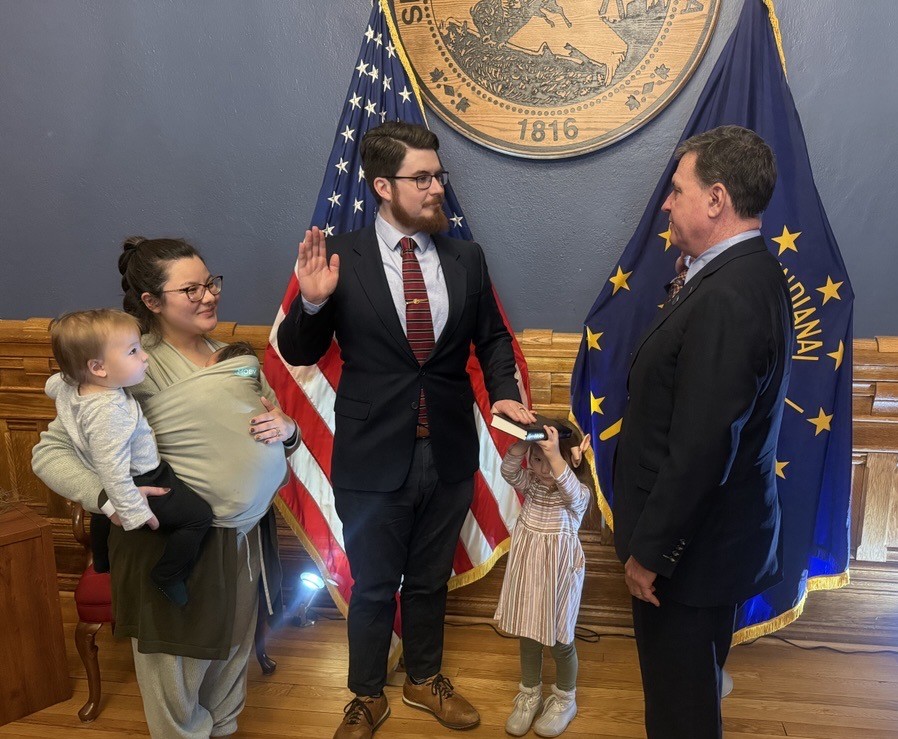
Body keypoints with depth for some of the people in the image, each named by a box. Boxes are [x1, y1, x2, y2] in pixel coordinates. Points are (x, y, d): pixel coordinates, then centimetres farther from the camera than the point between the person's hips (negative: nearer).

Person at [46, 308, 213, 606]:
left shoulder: (68, 386, -11)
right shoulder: (110, 412, -40)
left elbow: (52, 385, 15)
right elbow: (114, 471, -38)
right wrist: (135, 512, -29)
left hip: (102, 488, 10)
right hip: (141, 484, -10)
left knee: (103, 514, 38)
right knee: (199, 515, -2)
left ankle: (102, 561, 66)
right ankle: (169, 576, 12)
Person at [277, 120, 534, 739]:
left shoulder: (467, 259, 0)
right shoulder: (341, 257, -9)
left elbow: (492, 337, 11)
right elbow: (299, 353, -4)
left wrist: (503, 390, -8)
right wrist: (312, 301, -23)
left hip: (450, 454, 3)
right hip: (373, 456, -3)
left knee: (430, 580, 22)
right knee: (373, 587, 16)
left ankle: (426, 680, 47)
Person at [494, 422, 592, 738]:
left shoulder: (580, 494, -16)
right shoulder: (530, 483, -2)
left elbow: (570, 491, -39)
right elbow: (509, 471, -20)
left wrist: (555, 456, -54)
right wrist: (521, 443, -37)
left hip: (559, 571, -4)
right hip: (527, 567, 4)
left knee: (560, 639, 10)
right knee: (528, 635, 16)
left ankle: (565, 700, 33)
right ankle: (530, 695, 35)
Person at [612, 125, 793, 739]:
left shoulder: (726, 299, -28)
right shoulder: (752, 275, 4)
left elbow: (701, 450, -29)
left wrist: (649, 550, -18)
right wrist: (686, 288, 1)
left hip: (692, 547, -9)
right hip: (717, 532, 9)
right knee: (693, 689, 29)